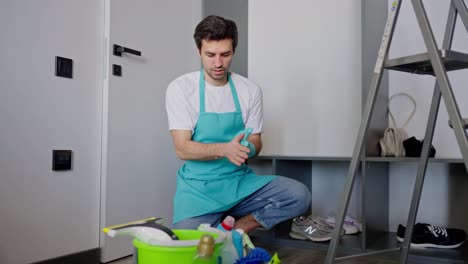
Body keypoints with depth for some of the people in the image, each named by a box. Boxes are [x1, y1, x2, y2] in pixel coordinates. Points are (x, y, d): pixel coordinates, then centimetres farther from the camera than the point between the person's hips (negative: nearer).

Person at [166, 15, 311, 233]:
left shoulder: (250, 91, 2)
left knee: (299, 195, -19)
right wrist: (224, 149, -28)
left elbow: (255, 142, 6)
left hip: (240, 181, 3)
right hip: (198, 187, -2)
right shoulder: (180, 88, -5)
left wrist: (248, 148, -19)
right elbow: (182, 148, -11)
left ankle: (238, 228, -4)